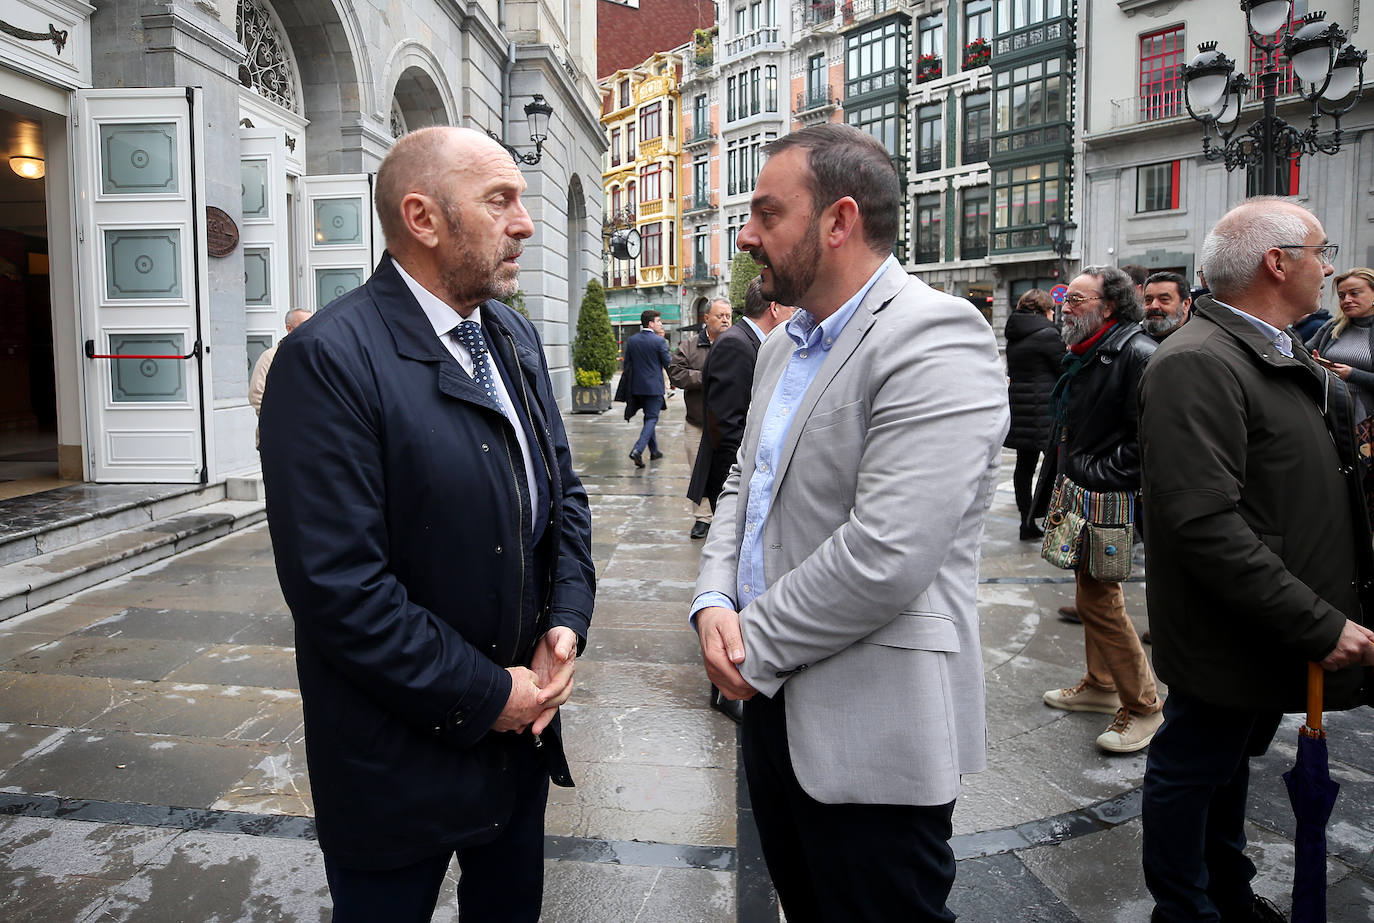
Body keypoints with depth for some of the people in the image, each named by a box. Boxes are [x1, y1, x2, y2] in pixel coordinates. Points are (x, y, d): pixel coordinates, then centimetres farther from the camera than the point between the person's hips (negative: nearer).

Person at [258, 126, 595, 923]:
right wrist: (482, 695, -17)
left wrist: (567, 622, -5)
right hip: (403, 754, -6)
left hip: (523, 725, 7)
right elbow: (337, 585, -24)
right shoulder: (329, 359, -20)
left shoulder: (515, 336, 5)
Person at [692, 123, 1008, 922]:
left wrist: (756, 648, -15)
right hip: (776, 703, 8)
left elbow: (885, 556, -27)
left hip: (873, 736, -8)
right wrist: (714, 602, -4)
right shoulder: (782, 347, 10)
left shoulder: (936, 338, -20)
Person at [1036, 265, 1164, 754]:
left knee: (1097, 600, -7)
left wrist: (1095, 475, -21)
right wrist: (1053, 483, 19)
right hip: (1083, 496, 10)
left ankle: (1143, 705, 8)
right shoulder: (1082, 356, 14)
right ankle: (1101, 684, 35)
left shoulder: (1136, 354, -17)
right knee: (1093, 594, 19)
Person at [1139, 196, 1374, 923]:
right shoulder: (1197, 364, -24)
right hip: (1228, 636, -10)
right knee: (1191, 770, 10)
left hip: (1278, 631, 10)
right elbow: (1206, 525, -30)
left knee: (1231, 761, 24)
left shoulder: (1283, 356, 9)